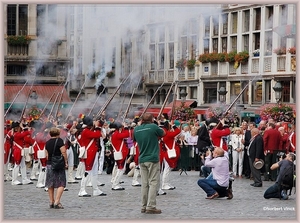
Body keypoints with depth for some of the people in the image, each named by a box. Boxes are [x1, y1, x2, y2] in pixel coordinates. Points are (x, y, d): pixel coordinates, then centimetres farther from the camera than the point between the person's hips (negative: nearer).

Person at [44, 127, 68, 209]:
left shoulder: (47, 142, 9)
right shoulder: (59, 140, -9)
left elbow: (47, 154, 12)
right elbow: (63, 152, -16)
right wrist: (66, 162, -8)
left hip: (49, 164, 6)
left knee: (50, 184, 11)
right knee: (61, 184, -3)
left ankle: (51, 202, 14)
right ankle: (57, 202, -14)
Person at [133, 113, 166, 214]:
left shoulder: (136, 129, 4)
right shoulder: (153, 127, -9)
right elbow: (163, 133, 7)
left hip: (142, 159, 5)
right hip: (153, 158, -5)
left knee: (144, 184, 10)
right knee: (153, 183, -3)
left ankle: (144, 206, 13)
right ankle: (151, 207, -8)